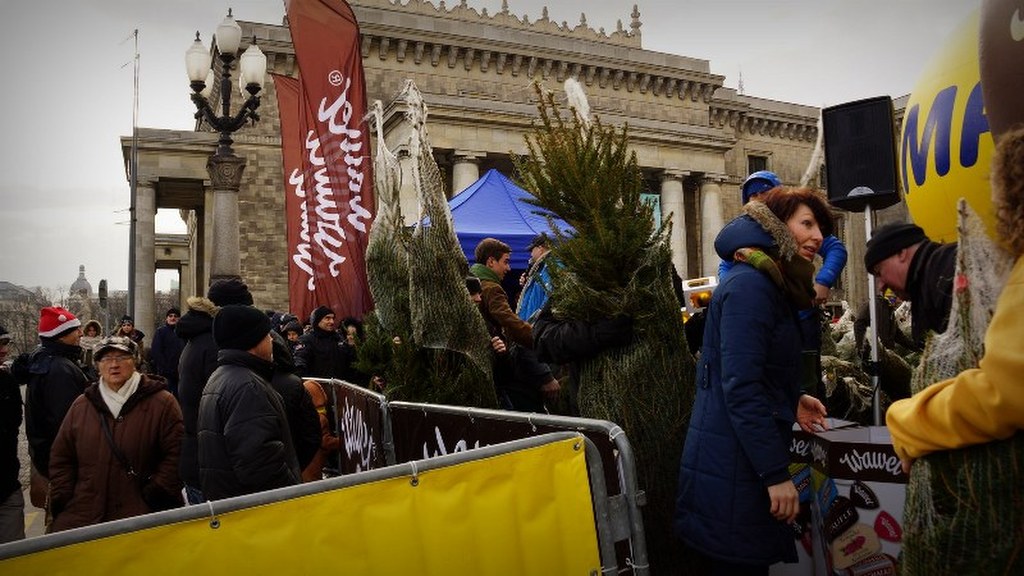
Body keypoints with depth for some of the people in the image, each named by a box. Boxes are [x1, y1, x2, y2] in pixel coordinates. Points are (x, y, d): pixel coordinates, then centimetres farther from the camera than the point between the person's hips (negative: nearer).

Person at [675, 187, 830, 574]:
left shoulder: (770, 285, 16)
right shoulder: (750, 284, -16)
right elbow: (740, 386, -23)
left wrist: (791, 403, 9)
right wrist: (777, 474, -21)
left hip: (745, 463, 10)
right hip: (732, 469, -10)